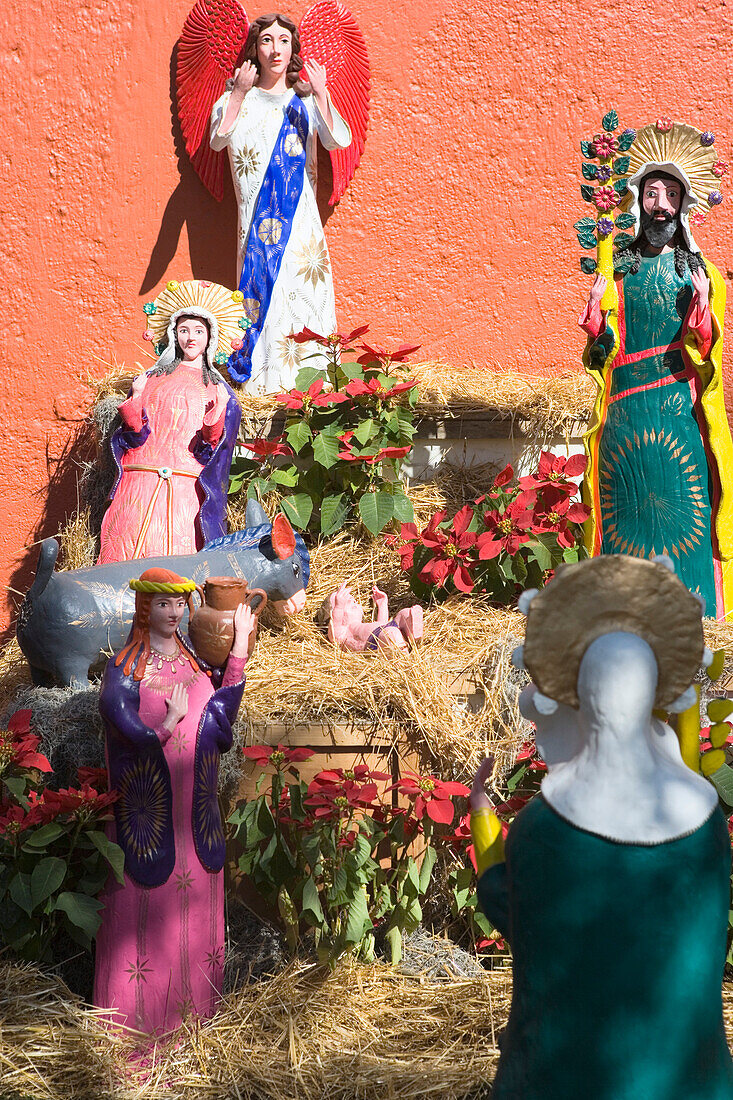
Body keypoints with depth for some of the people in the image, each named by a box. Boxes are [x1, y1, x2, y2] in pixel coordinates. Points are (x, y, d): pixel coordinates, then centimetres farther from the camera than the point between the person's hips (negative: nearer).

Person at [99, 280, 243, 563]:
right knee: (133, 546, -10)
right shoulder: (151, 378, 15)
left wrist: (217, 416, -13)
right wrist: (135, 400, -8)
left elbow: (211, 451, 4)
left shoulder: (218, 390, 14)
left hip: (188, 488, -1)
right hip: (141, 484, 1)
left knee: (179, 555, -12)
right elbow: (135, 436, 8)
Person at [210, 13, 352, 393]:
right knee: (262, 279, -8)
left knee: (304, 280, -4)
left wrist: (320, 94, -16)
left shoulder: (305, 99, 10)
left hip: (300, 210, 1)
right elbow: (218, 140, -11)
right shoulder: (236, 99, 7)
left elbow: (340, 141, -5)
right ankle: (262, 374, -4)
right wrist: (239, 94, -19)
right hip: (258, 214, -1)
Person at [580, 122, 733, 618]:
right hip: (626, 412, 1)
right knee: (626, 503, 1)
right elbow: (600, 355, 5)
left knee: (685, 503, -2)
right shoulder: (618, 269, 9)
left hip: (682, 413, -1)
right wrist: (596, 306, -12)